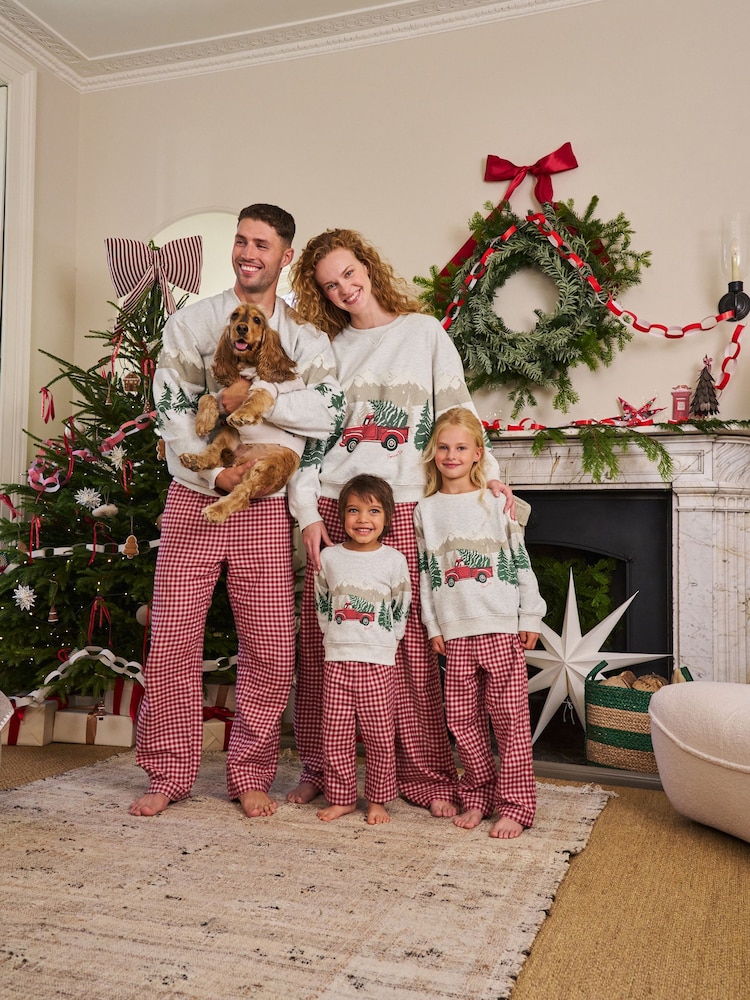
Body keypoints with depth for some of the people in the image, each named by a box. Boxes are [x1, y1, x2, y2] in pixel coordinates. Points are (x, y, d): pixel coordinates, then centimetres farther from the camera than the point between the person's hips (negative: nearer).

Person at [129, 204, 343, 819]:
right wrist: (214, 474, -13)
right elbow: (172, 412, -2)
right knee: (173, 637, 1)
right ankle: (170, 774, 18)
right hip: (193, 499, 0)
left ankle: (250, 775, 20)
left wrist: (252, 395, -15)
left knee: (271, 648, 1)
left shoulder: (306, 337, 6)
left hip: (266, 508, 0)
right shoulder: (191, 323, 5)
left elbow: (326, 413, -9)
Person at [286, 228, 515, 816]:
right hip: (333, 508, 2)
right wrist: (308, 513, -1)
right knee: (321, 643, 3)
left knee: (413, 644, -2)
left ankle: (427, 777, 10)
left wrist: (485, 472, -5)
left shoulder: (425, 332, 11)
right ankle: (318, 768, 18)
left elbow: (457, 408, 8)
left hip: (404, 508, -2)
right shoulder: (328, 348, 14)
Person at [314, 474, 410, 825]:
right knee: (335, 736, 5)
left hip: (379, 663, -1)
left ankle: (377, 799, 20)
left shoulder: (394, 560, 0)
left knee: (380, 736, 4)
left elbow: (401, 611, 7)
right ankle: (341, 798, 20)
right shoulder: (329, 557, 4)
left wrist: (382, 640, 7)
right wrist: (334, 637, 11)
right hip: (337, 660, 2)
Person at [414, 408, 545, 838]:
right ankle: (478, 795, 23)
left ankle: (514, 804, 10)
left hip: (502, 628, -2)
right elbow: (426, 572, 9)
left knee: (510, 715, 0)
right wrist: (433, 625, 4)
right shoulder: (426, 510, 9)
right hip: (456, 631, 2)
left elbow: (522, 563, 3)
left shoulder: (498, 502, 3)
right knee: (463, 716, 7)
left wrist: (531, 618, -1)